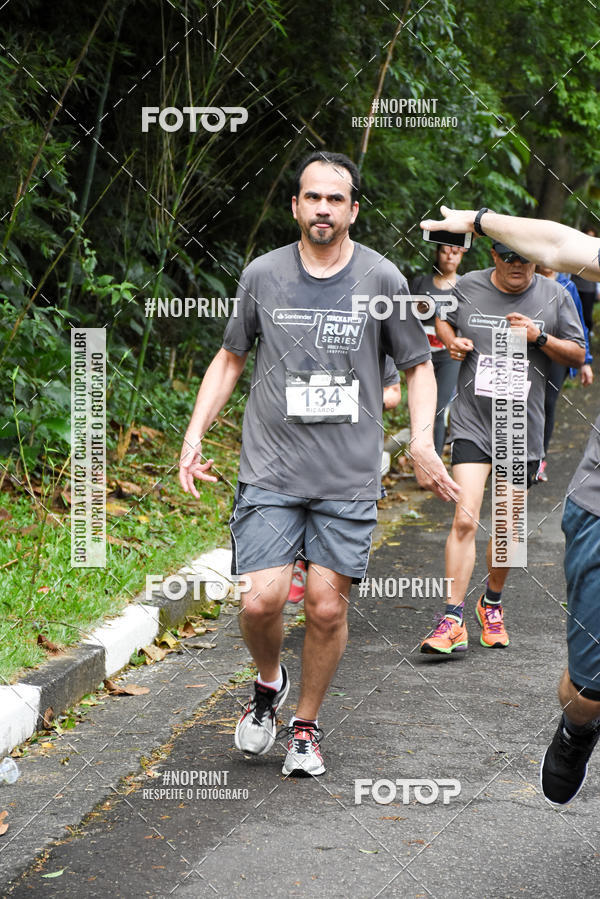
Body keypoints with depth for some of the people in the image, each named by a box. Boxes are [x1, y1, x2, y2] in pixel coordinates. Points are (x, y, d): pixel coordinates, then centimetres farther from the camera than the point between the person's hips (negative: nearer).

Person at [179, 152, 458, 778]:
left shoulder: (382, 280, 1)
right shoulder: (262, 275, 4)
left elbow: (418, 366, 9)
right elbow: (231, 357, 17)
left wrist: (421, 443, -6)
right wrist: (195, 434, 8)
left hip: (349, 478, 0)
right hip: (271, 470, 0)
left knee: (327, 608, -1)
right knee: (262, 600, -11)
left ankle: (306, 726, 21)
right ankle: (268, 682, 21)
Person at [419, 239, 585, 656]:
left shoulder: (554, 296, 2)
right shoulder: (469, 286, 3)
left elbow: (578, 355, 4)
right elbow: (444, 321, 22)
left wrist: (538, 337, -13)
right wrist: (451, 340, 0)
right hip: (472, 422, -1)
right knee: (465, 520, -14)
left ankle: (492, 602, 34)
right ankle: (453, 621, -13)